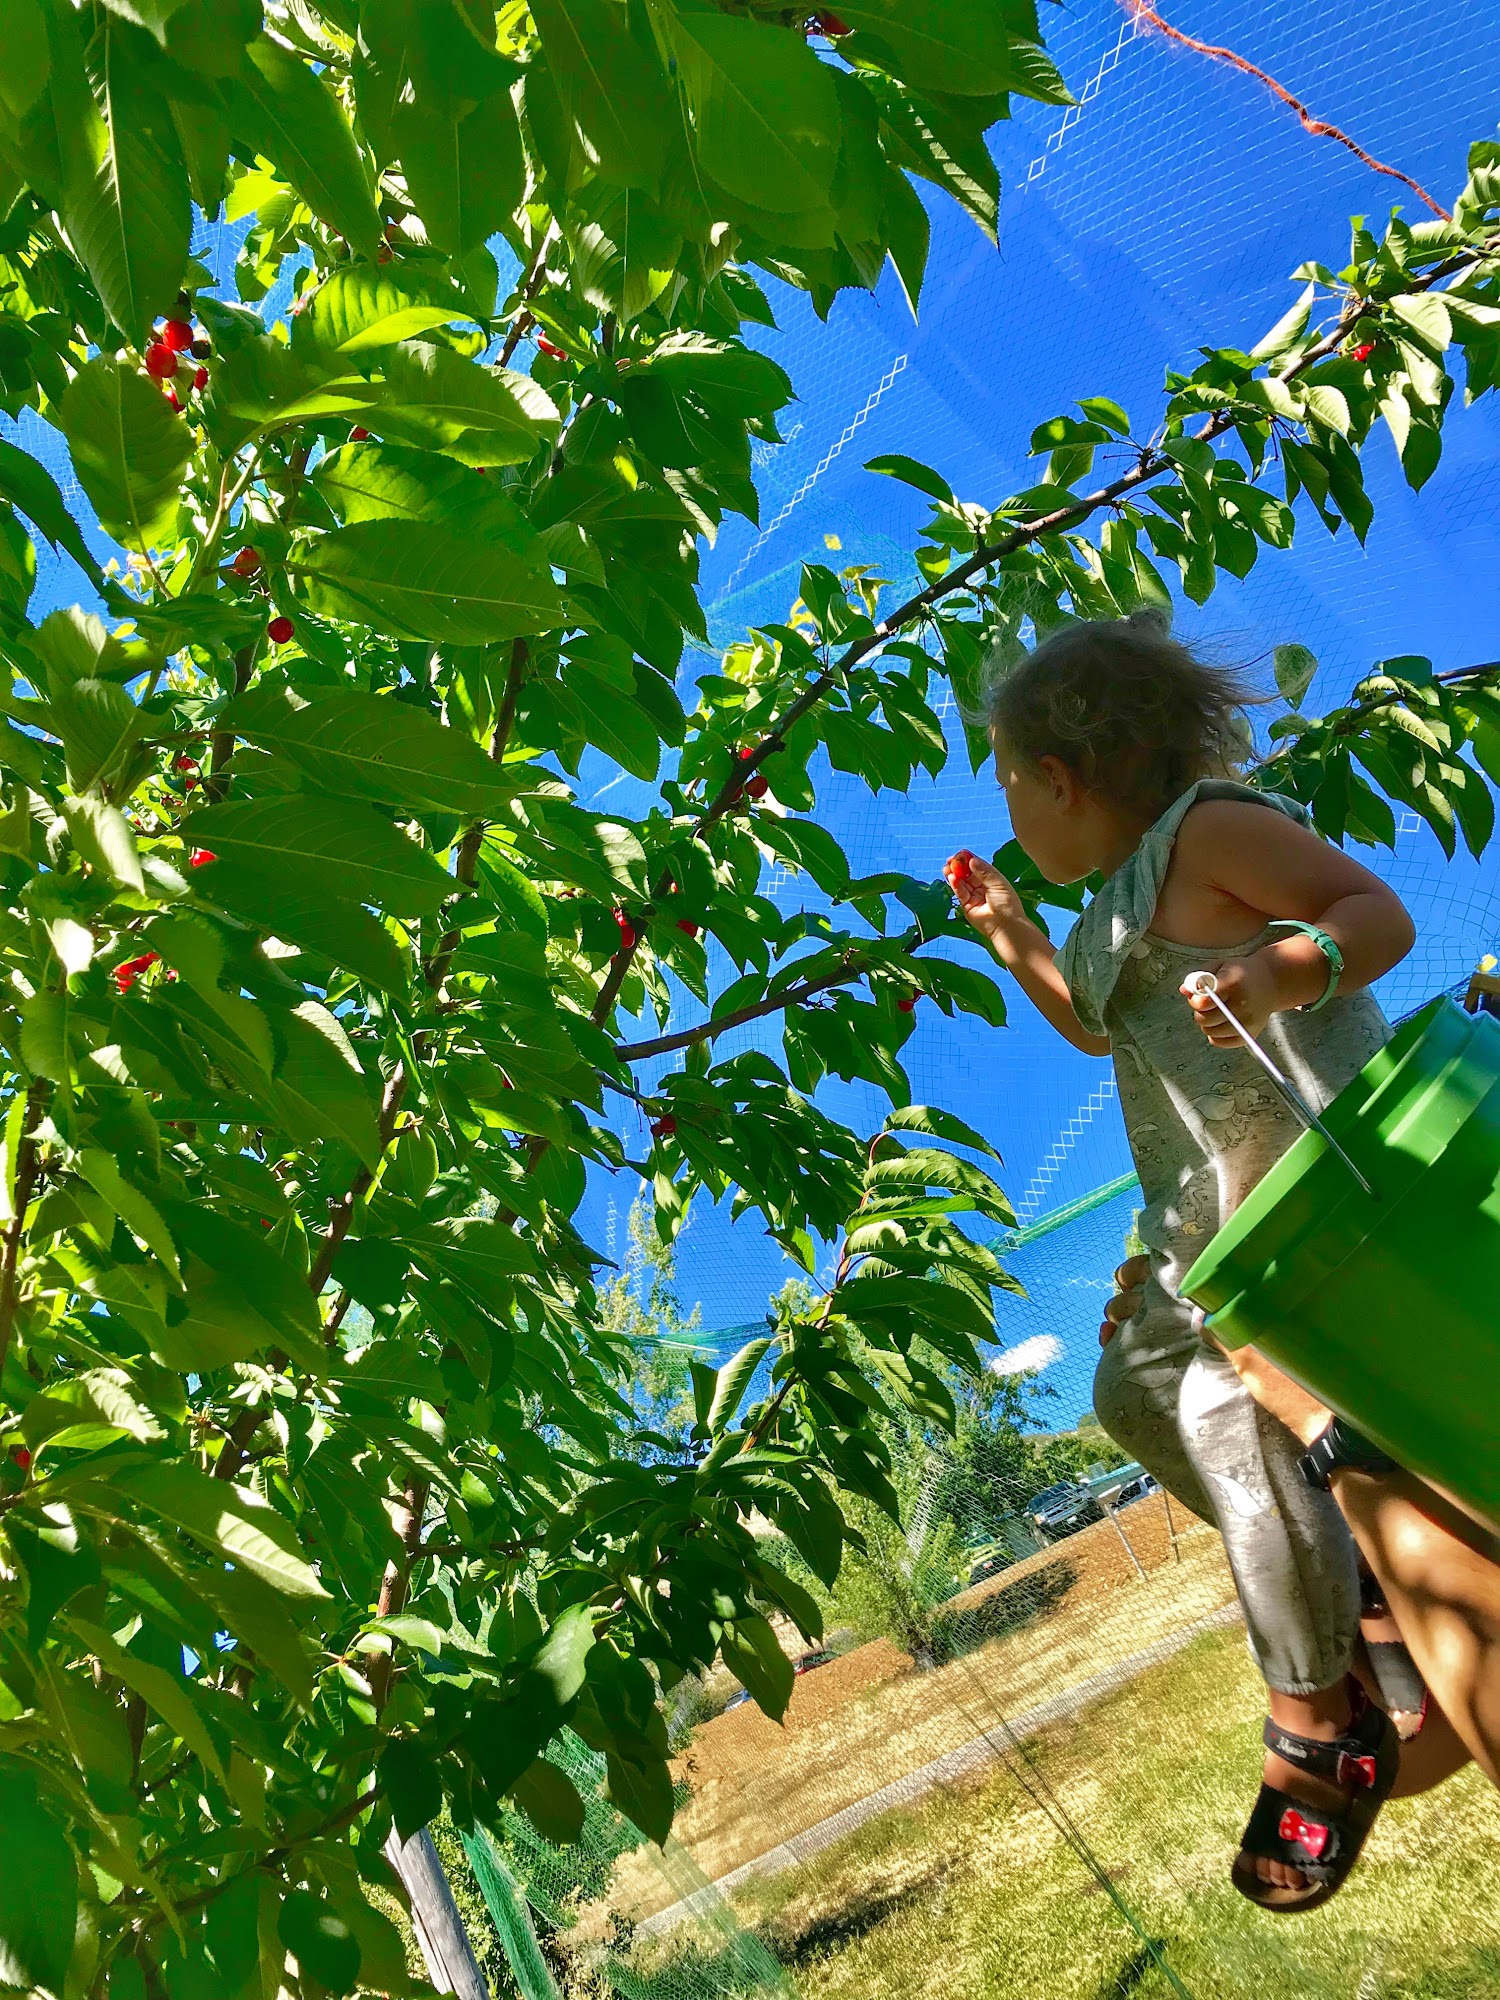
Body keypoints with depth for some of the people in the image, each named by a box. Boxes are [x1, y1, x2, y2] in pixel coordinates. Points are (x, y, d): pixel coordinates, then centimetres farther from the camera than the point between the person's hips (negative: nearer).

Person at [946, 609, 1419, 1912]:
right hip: (1220, 1211, 11)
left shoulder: (1208, 826, -11)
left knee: (1227, 1406, -17)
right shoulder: (1124, 894, 16)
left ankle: (1320, 1729, -2)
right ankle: (1344, 1587, 23)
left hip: (1312, 1166, -11)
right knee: (1137, 1387, 14)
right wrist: (1014, 945, 19)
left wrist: (1278, 970, -32)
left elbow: (1382, 914, -14)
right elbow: (1104, 1028, 30)